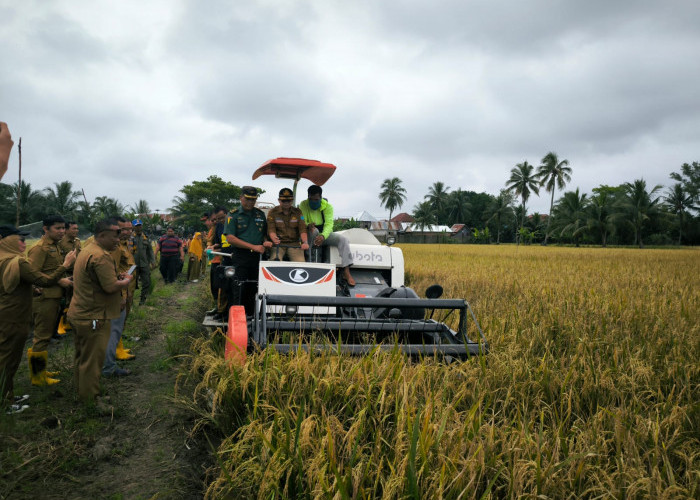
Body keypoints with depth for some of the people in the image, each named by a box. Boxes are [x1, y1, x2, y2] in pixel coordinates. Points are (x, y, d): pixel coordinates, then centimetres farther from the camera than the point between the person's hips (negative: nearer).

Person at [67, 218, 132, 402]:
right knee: (93, 360, 1)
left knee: (83, 357, 23)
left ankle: (82, 391, 39)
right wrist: (126, 281, -8)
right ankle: (91, 399, 12)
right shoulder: (101, 257, -23)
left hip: (80, 314, 11)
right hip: (93, 318, -11)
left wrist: (117, 276, 7)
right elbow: (111, 287, -27)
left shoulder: (87, 251, 12)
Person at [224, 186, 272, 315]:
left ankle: (250, 316, 12)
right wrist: (253, 246, -14)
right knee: (239, 290, -5)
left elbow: (265, 233, 26)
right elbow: (230, 238, -8)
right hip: (240, 257, -4)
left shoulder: (260, 214, 16)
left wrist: (266, 242, 1)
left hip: (258, 257, 4)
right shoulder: (233, 215, 3)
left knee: (254, 290, 5)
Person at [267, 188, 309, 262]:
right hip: (278, 243, -1)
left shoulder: (298, 212, 11)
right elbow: (271, 230, -4)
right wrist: (274, 239, -28)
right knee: (275, 262, -30)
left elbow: (302, 229, 1)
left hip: (294, 244, 1)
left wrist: (305, 242, -19)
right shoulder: (272, 212, 6)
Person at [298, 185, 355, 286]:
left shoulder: (327, 206, -5)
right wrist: (308, 225, -41)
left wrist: (323, 236, -41)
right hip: (310, 236, -1)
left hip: (325, 234, 2)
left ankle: (346, 272, -30)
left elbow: (329, 224, -20)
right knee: (314, 230, -36)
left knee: (343, 239, -23)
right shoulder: (303, 205, -5)